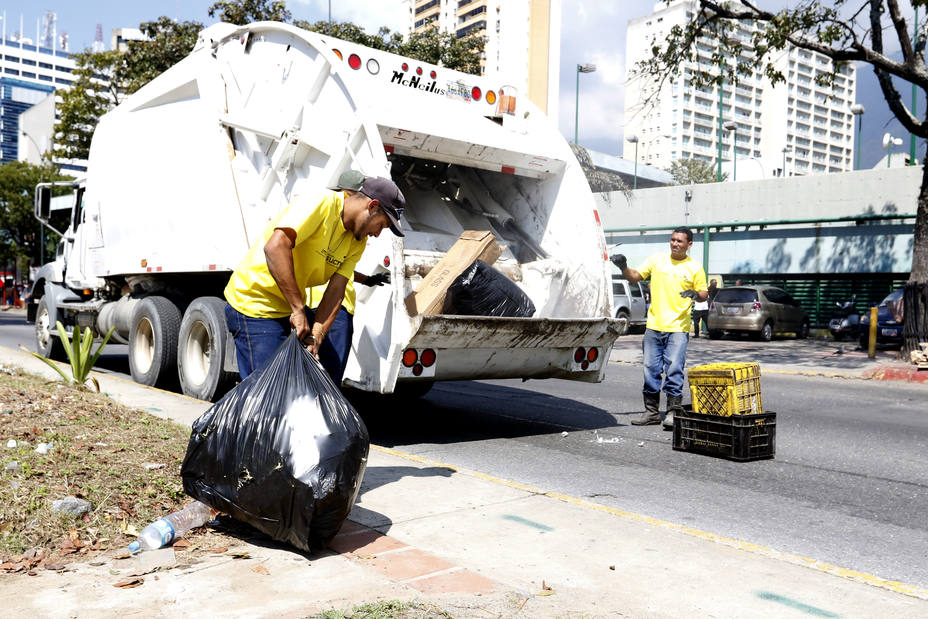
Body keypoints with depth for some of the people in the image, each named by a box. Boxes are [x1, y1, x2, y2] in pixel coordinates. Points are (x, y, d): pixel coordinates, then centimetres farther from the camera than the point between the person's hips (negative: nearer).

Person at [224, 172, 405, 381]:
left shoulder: (357, 242, 4)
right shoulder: (321, 203, -21)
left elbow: (335, 291, -5)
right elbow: (275, 247, -34)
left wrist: (316, 337, -19)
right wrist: (298, 309, -34)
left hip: (295, 307, 8)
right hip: (255, 305, -8)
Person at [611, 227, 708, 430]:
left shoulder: (695, 268, 3)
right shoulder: (657, 260, 8)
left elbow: (704, 294, 8)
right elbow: (634, 277, 9)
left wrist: (696, 295, -14)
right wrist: (624, 267, -10)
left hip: (678, 328, -3)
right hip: (654, 325, 3)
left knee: (674, 369, -9)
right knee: (651, 369, 7)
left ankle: (674, 412, 0)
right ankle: (652, 411, 17)